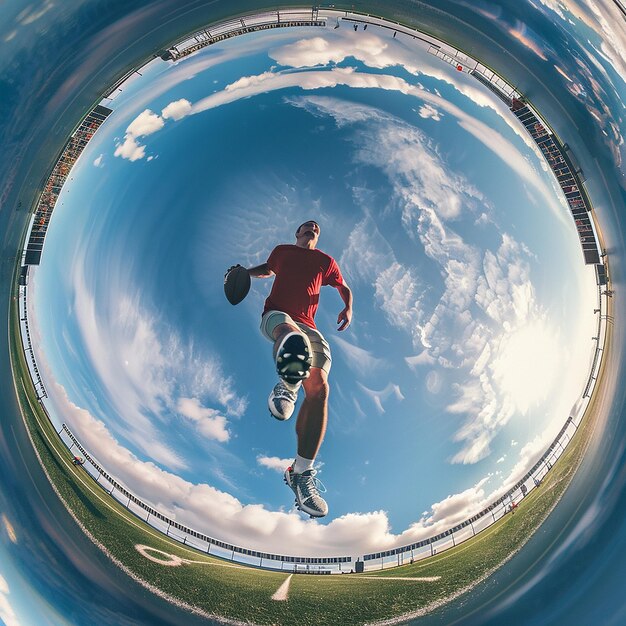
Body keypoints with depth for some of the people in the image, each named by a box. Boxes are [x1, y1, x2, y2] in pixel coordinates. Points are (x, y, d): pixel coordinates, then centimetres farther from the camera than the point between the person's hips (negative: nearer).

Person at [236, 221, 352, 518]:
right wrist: (246, 273, 21)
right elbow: (268, 269, 41)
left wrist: (348, 307, 8)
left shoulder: (325, 261, 22)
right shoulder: (282, 251, 23)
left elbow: (343, 287, 30)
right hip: (275, 315, -1)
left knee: (319, 388, -22)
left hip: (307, 326, 1)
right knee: (291, 331, -44)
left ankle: (301, 473, -23)